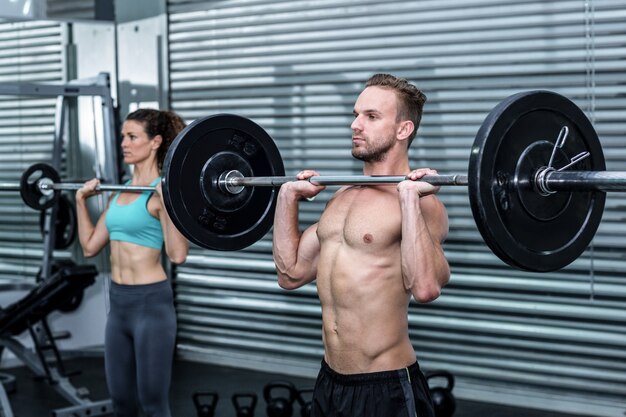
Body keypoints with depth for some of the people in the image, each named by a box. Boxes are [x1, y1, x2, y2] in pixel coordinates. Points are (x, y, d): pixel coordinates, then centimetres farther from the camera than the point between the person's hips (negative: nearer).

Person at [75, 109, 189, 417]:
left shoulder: (162, 192, -12)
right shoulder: (120, 192, 11)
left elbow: (178, 254, -24)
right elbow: (90, 246, 17)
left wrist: (167, 202, -29)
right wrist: (81, 200, 16)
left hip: (151, 302, -8)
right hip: (118, 302, 8)